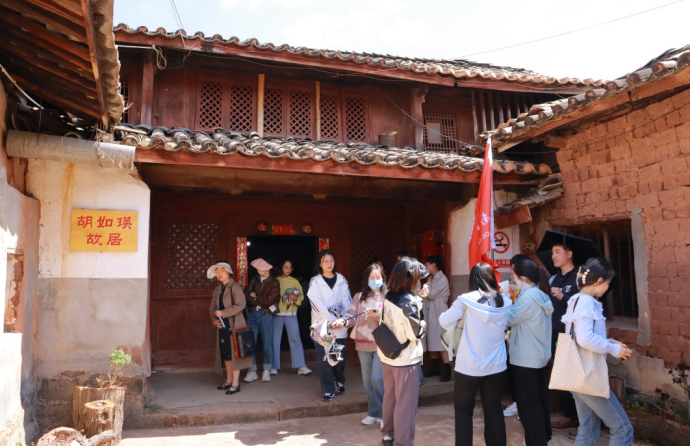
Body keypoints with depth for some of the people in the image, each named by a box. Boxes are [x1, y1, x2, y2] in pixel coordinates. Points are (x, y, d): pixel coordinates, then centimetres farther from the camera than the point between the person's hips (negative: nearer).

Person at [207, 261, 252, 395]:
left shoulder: (234, 286, -10)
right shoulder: (217, 289, 13)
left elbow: (240, 305, -19)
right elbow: (212, 307, 14)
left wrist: (223, 313, -19)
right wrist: (214, 320, -4)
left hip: (234, 325, -7)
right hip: (222, 325, 7)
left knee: (233, 353, -5)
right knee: (225, 353, 11)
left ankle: (235, 384, 0)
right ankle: (229, 380, 23)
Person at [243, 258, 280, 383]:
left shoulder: (274, 283, -2)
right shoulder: (254, 280, 9)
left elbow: (269, 300, -11)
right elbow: (247, 295, -1)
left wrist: (255, 297, -1)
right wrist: (261, 301, -12)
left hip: (266, 315, -3)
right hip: (253, 314, 3)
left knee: (267, 344, 4)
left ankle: (267, 371, 16)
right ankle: (252, 371, 10)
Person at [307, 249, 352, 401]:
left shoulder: (341, 280, 7)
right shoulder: (315, 281, -1)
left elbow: (347, 301, 1)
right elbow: (317, 304, -10)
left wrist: (344, 319, -15)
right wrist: (332, 321, -16)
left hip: (340, 326, 2)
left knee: (341, 356, 7)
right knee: (324, 359, 0)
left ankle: (340, 381, 34)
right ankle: (328, 390, 13)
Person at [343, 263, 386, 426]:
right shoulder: (359, 297, 8)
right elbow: (351, 316, 1)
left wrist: (378, 316, -24)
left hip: (381, 343, -4)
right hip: (362, 343, 4)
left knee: (377, 378, -9)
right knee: (367, 380, 12)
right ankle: (373, 412, 26)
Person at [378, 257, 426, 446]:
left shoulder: (388, 296, 2)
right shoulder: (410, 301, -21)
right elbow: (414, 334, -21)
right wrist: (423, 325, 0)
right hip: (406, 358, -8)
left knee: (390, 396, 21)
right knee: (406, 402, 4)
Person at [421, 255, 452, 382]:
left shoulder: (442, 279, -10)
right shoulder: (430, 279, 16)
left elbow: (432, 294, -16)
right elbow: (425, 294, 10)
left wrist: (425, 289, -2)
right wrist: (423, 294, -9)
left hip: (438, 313, -8)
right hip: (429, 313, 8)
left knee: (441, 342, -8)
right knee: (432, 341, 11)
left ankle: (446, 370, -4)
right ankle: (435, 368, 19)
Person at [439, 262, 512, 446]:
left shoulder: (466, 300, -13)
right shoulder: (505, 302, -1)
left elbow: (444, 321, -5)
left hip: (469, 367, -3)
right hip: (496, 366, 4)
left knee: (463, 410, 12)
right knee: (494, 410, 16)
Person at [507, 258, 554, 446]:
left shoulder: (528, 297, -23)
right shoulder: (540, 294, 7)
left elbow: (508, 319, -17)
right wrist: (512, 302, 2)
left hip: (525, 358, -10)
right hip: (538, 356, 10)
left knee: (528, 404, 1)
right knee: (539, 399, 22)